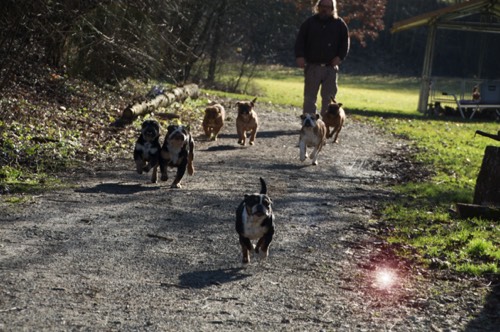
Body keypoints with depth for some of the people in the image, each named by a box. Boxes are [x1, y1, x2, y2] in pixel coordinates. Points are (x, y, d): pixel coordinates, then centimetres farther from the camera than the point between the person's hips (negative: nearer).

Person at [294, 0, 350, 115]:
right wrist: (299, 56, -11)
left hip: (330, 67, 1)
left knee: (329, 98, 3)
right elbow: (300, 40, 3)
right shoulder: (310, 22, 4)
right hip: (313, 66, 0)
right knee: (309, 97, 1)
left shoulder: (339, 24, 5)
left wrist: (340, 57, -5)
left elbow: (345, 42, 9)